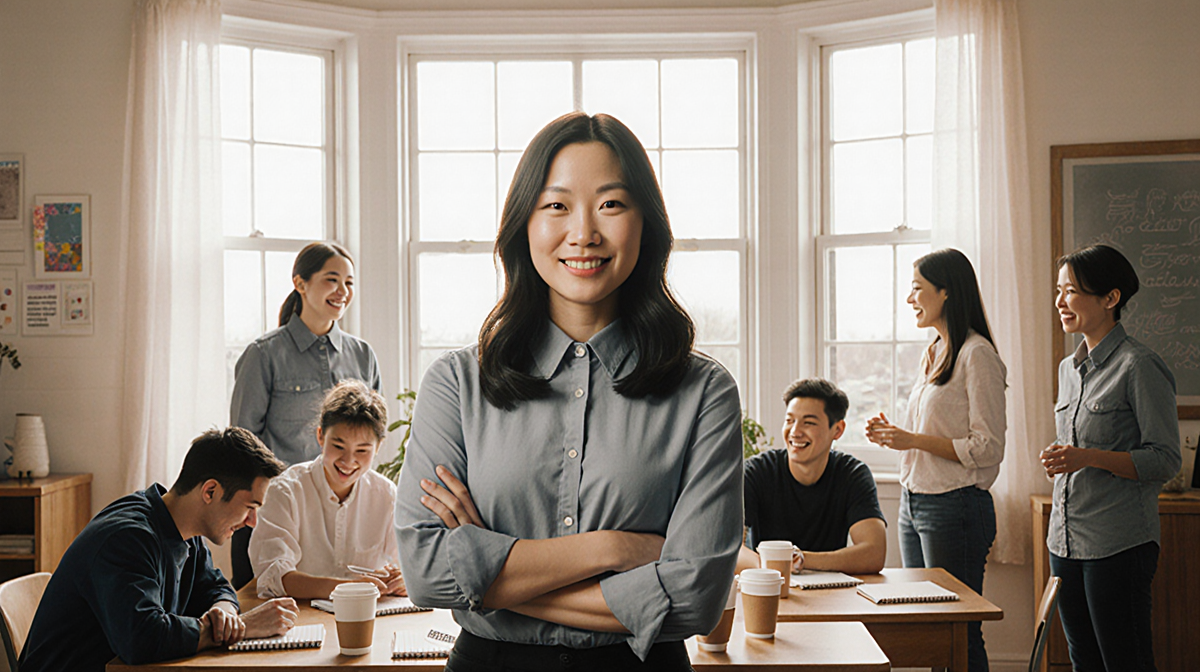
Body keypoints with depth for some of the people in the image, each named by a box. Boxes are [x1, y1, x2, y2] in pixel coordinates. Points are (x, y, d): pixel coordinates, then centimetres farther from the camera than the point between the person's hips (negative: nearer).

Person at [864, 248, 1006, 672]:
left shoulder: (977, 355, -12)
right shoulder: (933, 354, 15)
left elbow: (988, 449, -16)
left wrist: (913, 439, -17)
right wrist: (893, 435, 5)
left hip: (954, 507, -9)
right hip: (914, 503, 9)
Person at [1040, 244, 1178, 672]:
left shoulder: (1139, 367, -11)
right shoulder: (1069, 368, 14)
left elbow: (1165, 460, -13)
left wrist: (1090, 458, -21)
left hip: (1119, 544, -8)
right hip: (1066, 541, 8)